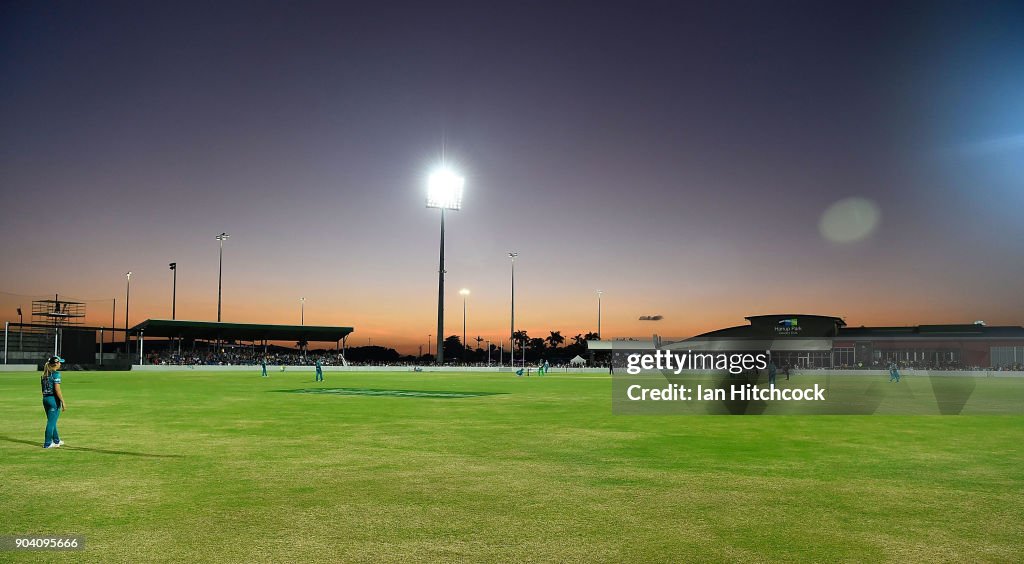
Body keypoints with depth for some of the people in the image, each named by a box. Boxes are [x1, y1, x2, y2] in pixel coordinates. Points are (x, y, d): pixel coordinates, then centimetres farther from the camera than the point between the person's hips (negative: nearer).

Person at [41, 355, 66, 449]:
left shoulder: (44, 374, 11)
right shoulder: (56, 373, -13)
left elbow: (43, 388, 12)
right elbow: (57, 389, -18)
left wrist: (45, 399, 18)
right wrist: (63, 402, -16)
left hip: (45, 399, 8)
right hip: (54, 399, -8)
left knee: (51, 421, 18)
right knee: (51, 422, 0)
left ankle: (56, 440, 30)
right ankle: (47, 443, 4)